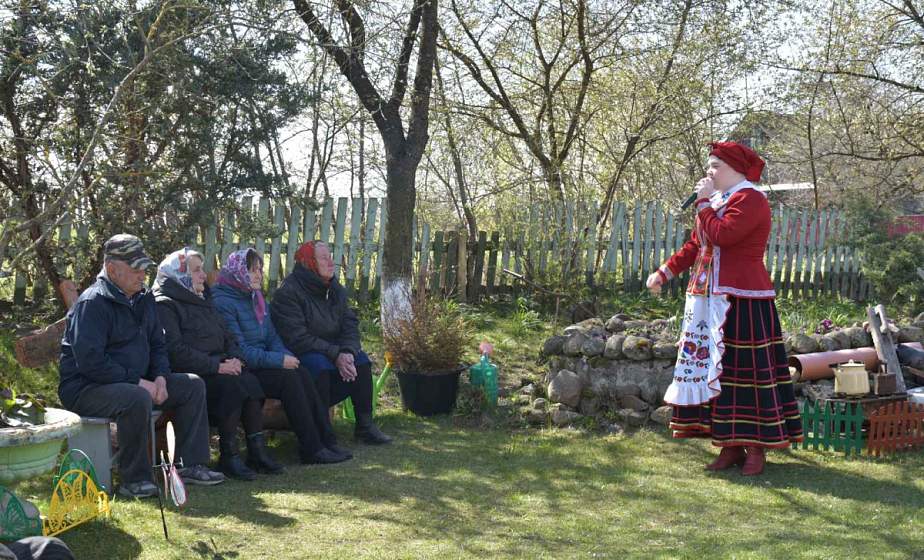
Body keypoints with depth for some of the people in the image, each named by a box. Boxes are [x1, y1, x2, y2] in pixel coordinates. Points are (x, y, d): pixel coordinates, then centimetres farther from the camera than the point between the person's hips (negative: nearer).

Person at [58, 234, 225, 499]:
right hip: (85, 388, -9)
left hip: (135, 382, 9)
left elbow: (157, 343, 19)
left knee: (193, 385, -2)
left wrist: (161, 377, -2)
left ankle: (190, 466, -2)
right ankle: (134, 480, -24)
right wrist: (137, 382, -23)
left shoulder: (142, 298, 11)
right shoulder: (92, 303, -17)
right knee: (138, 398, -38)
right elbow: (90, 361, -25)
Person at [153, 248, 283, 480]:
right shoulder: (165, 305, -5)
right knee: (230, 385, -30)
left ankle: (257, 450, -21)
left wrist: (236, 358, -2)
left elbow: (227, 337, 21)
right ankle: (228, 456, -24)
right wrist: (217, 365, -21)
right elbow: (175, 350, -18)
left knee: (249, 380, -20)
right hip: (186, 374, -7)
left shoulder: (202, 300, 24)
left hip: (215, 368, 8)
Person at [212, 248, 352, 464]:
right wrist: (279, 360, -19)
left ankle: (326, 440, -20)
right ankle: (311, 449, -23)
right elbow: (239, 350, -19)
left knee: (302, 373, -18)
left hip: (261, 364, 8)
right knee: (289, 378, -27)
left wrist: (287, 357, -5)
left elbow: (272, 337, 16)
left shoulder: (257, 299, 18)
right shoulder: (223, 302, -12)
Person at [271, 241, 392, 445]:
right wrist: (336, 355, -29)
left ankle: (365, 425, -7)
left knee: (361, 359, -15)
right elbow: (297, 338, -24)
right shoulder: (288, 292, -17)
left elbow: (350, 323, -1)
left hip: (333, 350, 7)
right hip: (299, 355, -7)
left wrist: (348, 352, -23)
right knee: (319, 365, -35)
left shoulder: (335, 289, 7)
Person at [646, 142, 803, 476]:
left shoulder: (750, 199, -10)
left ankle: (755, 448, 0)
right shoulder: (719, 200, 18)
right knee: (717, 370, 7)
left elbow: (720, 235, -23)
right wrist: (664, 273, 16)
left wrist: (704, 202, -10)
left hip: (742, 301, -9)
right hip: (711, 300, 9)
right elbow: (695, 244, 22)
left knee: (744, 369, -6)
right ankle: (731, 446, 13)